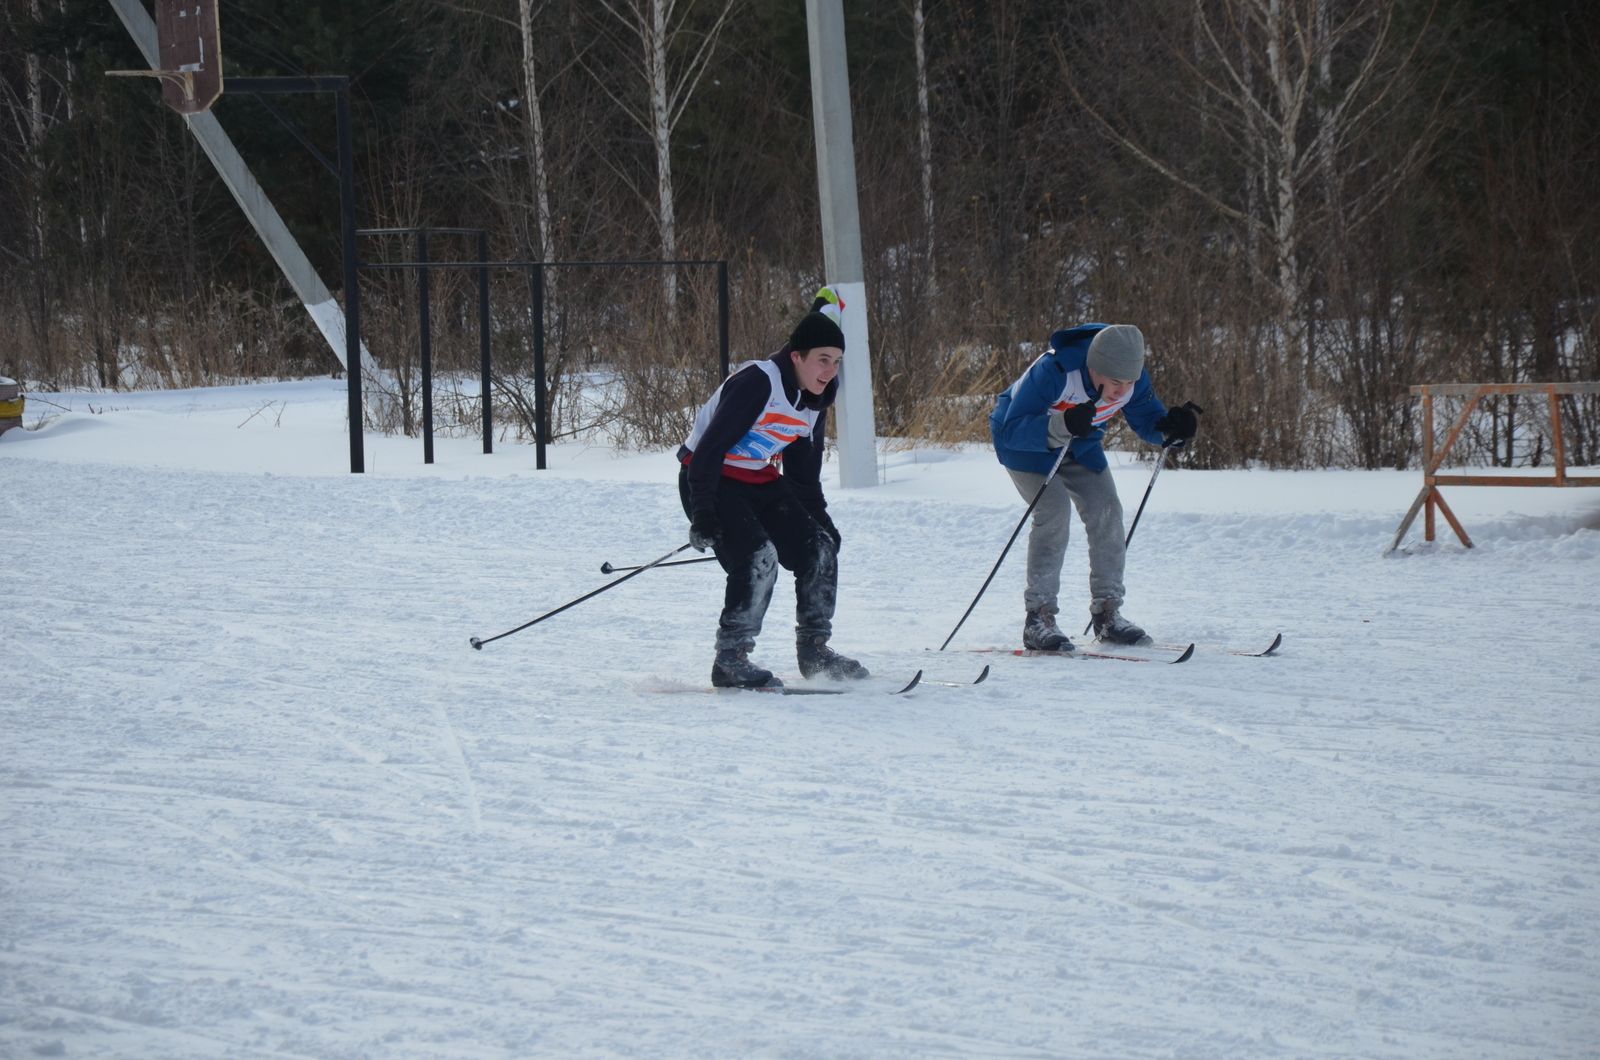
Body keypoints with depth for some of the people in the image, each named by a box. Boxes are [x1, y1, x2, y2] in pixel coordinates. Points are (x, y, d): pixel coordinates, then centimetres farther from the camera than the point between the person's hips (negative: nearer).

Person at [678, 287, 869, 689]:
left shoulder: (815, 402, 3)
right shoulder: (757, 382, -24)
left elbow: (805, 474, 17)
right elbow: (711, 448, -26)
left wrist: (819, 521, 13)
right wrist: (703, 516, -28)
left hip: (759, 482, 9)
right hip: (709, 480, -9)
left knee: (819, 548, 1)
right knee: (757, 558, -24)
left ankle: (814, 650, 14)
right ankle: (730, 661, -16)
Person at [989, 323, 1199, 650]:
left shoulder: (1132, 378, -21)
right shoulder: (1054, 372, -39)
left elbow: (1147, 422, -4)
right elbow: (1012, 430, -40)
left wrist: (1170, 428, -28)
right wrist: (1061, 426, -56)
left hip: (1079, 445, 6)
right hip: (1025, 441, -6)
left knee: (1106, 511, -7)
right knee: (1054, 512, -23)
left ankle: (1107, 613, 4)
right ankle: (1038, 617, -18)